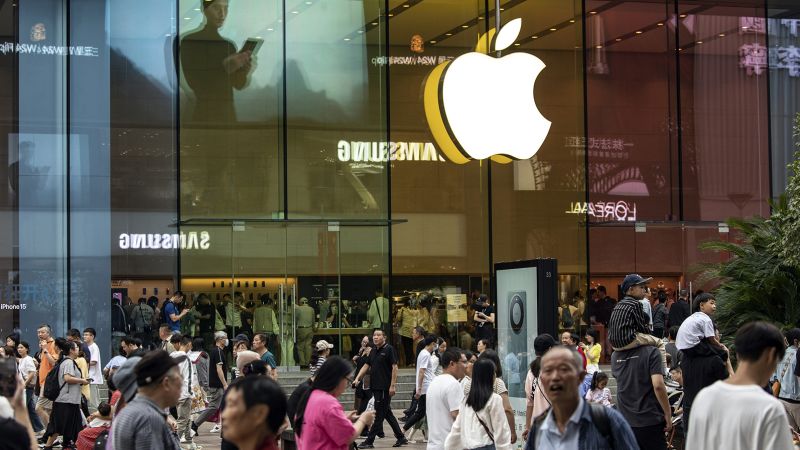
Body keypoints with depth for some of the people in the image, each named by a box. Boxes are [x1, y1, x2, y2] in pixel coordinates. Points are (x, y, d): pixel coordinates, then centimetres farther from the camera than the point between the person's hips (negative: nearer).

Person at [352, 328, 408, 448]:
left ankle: (369, 441, -2)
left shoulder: (389, 349, -8)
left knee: (379, 415, -4)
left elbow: (394, 367, -12)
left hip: (385, 388, -9)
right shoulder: (374, 352, 15)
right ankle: (401, 437, 20)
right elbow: (366, 366, 16)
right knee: (387, 414, 13)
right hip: (376, 387, 9)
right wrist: (357, 379, 3)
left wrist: (393, 385, -17)